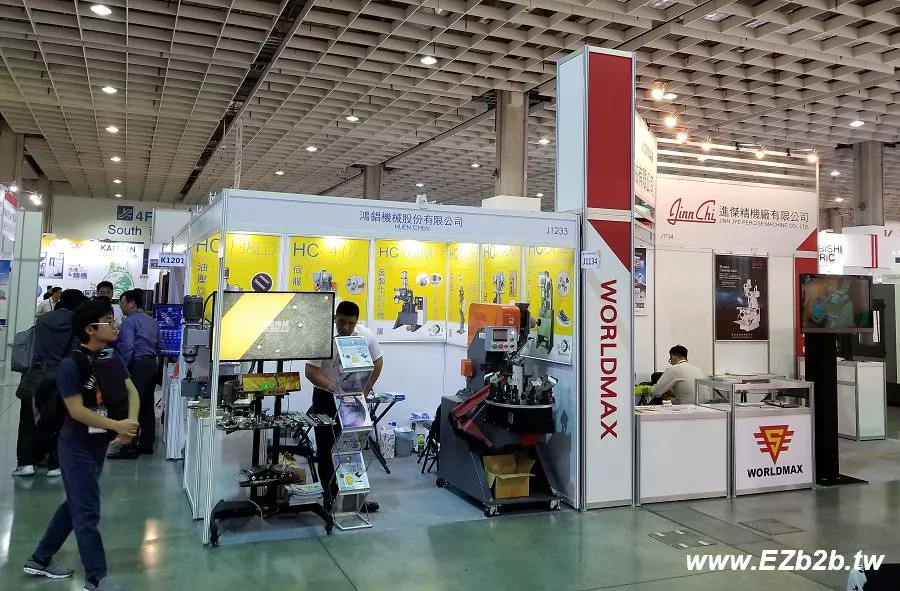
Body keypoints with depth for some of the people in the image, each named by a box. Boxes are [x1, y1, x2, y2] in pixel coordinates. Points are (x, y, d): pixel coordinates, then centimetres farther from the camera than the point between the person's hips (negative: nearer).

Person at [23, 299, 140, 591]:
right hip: (77, 447, -8)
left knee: (75, 504, 19)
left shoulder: (113, 358, 1)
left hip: (99, 445, 8)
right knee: (87, 512, 0)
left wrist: (131, 422, -17)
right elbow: (77, 410, -22)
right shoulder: (71, 365, -20)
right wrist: (116, 425, -22)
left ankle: (40, 560, 36)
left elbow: (131, 391, 1)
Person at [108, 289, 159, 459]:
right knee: (148, 405, 12)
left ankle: (130, 448, -7)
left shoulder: (129, 321, -8)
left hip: (137, 365, -8)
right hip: (152, 364, 9)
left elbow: (127, 347, -17)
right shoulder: (152, 321, 17)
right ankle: (147, 445, 17)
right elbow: (159, 347, 19)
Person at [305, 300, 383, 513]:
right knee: (327, 449, 3)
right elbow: (310, 371, -21)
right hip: (327, 399, -3)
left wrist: (365, 391, 1)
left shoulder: (366, 335, -9)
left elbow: (378, 361, 5)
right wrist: (334, 388, -33)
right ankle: (331, 497, 15)